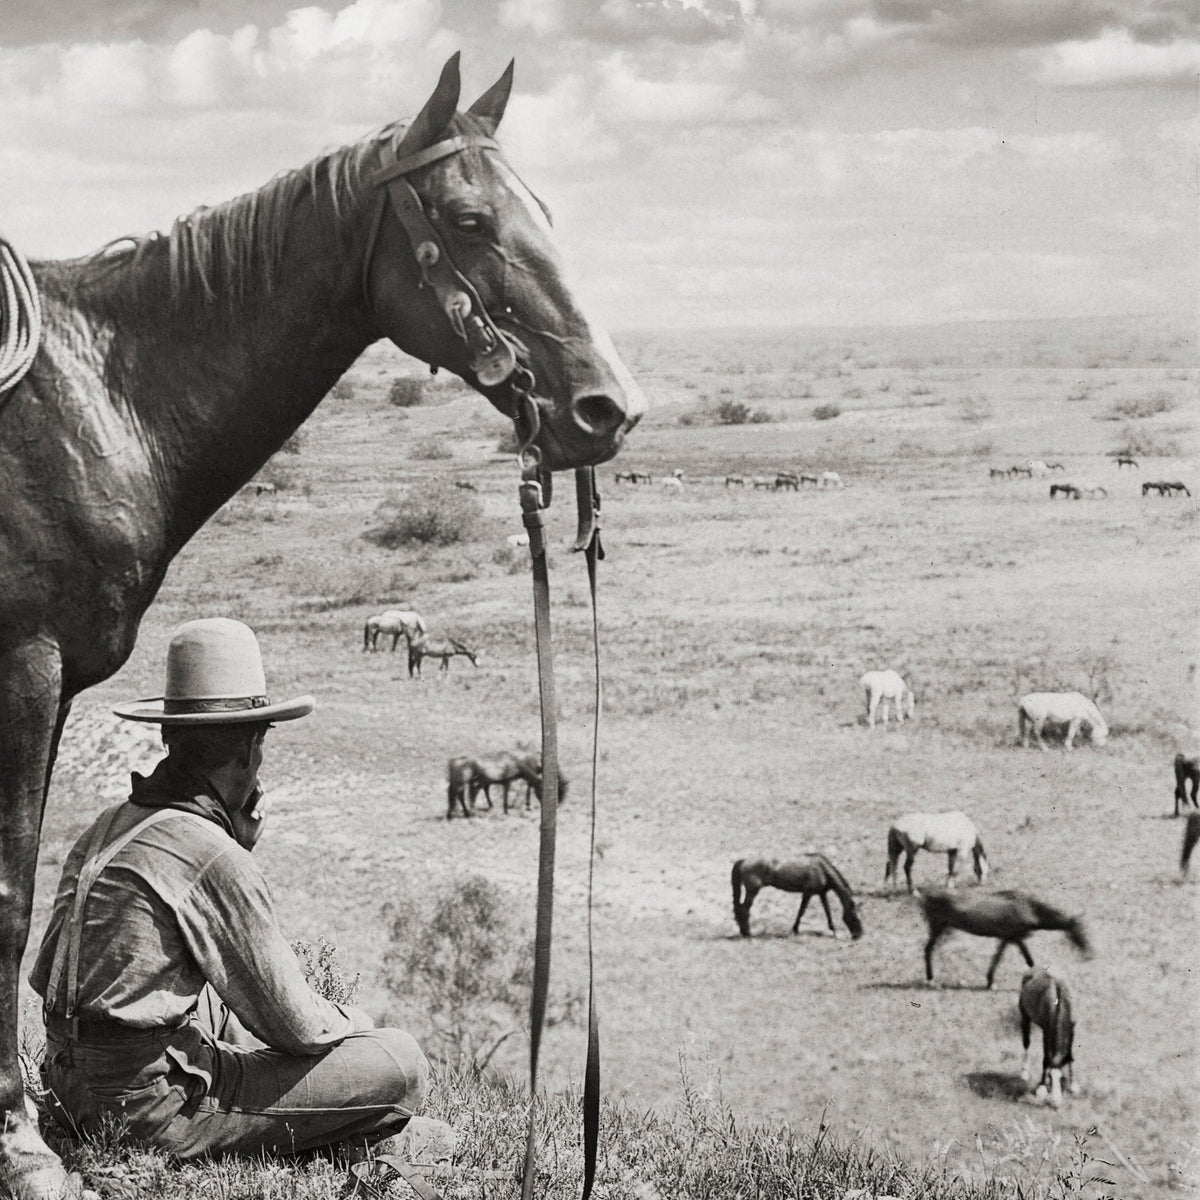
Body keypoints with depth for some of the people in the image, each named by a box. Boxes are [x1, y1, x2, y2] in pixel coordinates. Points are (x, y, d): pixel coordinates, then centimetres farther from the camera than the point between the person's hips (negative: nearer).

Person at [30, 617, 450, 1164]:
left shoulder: (109, 826, 9)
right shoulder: (215, 858, -18)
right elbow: (296, 1025, -12)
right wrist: (351, 1020, 9)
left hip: (73, 1094, 10)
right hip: (153, 1106, -10)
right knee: (401, 1063, -9)